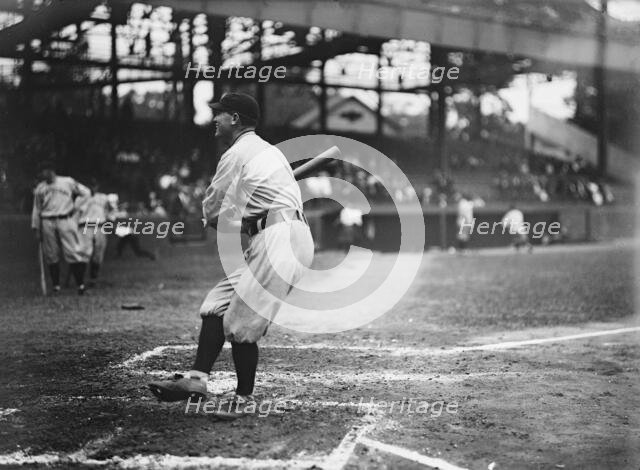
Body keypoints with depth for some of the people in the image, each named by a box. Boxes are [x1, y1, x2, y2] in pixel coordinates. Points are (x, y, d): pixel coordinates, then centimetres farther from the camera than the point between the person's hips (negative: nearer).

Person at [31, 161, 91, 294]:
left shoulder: (68, 182, 5)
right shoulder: (39, 189, 13)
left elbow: (86, 192, 15)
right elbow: (36, 210, 16)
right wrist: (36, 228, 12)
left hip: (66, 220, -3)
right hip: (47, 223, 3)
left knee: (73, 252, -11)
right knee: (51, 256, 2)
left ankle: (80, 284, -8)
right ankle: (56, 286, 8)